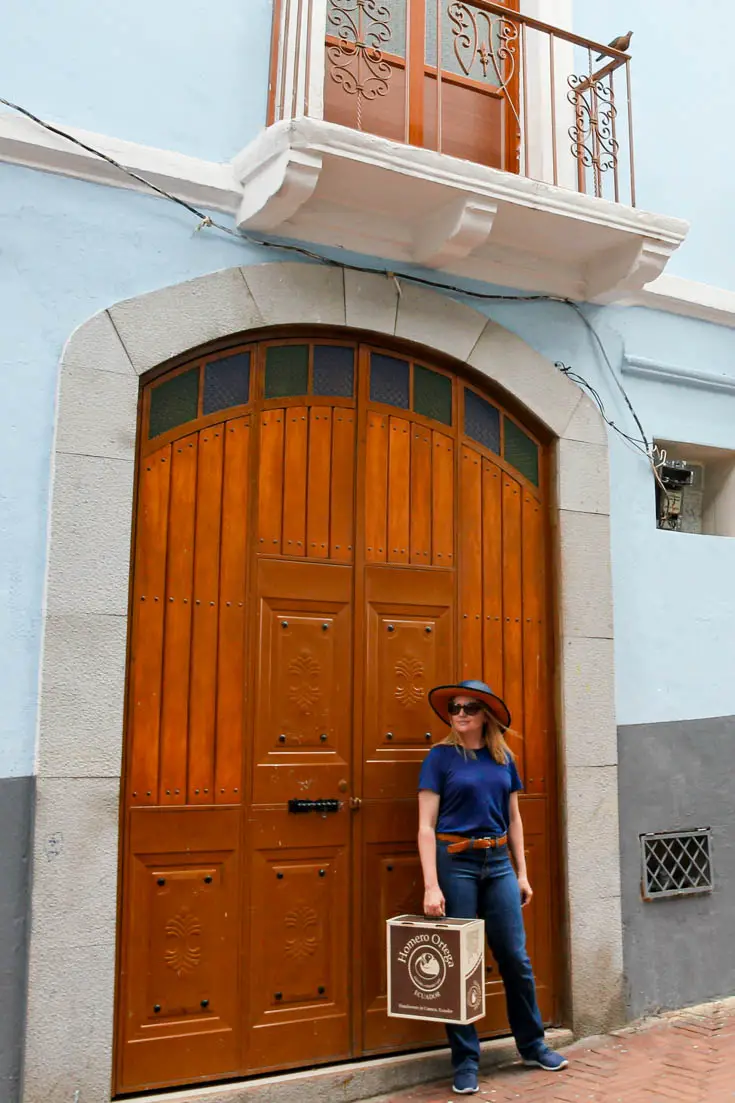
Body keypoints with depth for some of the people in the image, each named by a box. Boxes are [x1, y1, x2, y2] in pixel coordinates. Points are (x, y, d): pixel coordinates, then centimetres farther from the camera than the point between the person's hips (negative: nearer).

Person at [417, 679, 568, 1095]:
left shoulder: (503, 757, 7)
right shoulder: (441, 756, -5)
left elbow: (513, 819, 14)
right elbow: (426, 825, -8)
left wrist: (522, 873, 12)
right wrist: (431, 886, -14)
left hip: (498, 862, 4)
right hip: (455, 862, -3)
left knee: (516, 958, 8)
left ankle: (533, 1045, 28)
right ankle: (466, 1061, 17)